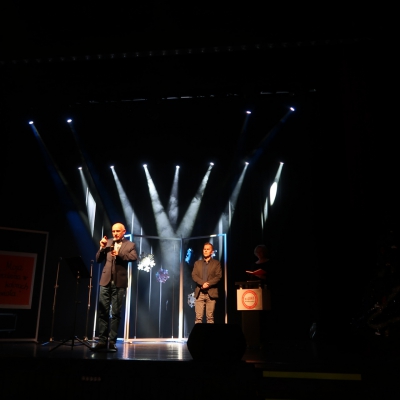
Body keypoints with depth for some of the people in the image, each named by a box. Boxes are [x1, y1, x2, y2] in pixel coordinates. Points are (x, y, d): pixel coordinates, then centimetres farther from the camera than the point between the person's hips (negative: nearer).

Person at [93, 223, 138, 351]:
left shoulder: (130, 245, 5)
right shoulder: (108, 242, 13)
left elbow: (134, 257, -13)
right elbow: (98, 259, 9)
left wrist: (120, 254, -25)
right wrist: (102, 248, -7)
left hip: (120, 282, -3)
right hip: (106, 281, 3)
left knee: (116, 313, 2)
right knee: (103, 312, 3)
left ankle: (112, 342, 8)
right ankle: (102, 340, 10)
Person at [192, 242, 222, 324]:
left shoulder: (216, 263, 10)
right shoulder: (197, 263, 17)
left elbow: (218, 276, -2)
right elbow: (194, 275, 4)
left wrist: (208, 284, -14)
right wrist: (202, 283, -13)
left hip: (211, 293, -2)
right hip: (199, 293, 2)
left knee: (210, 317, -2)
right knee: (198, 317, -3)